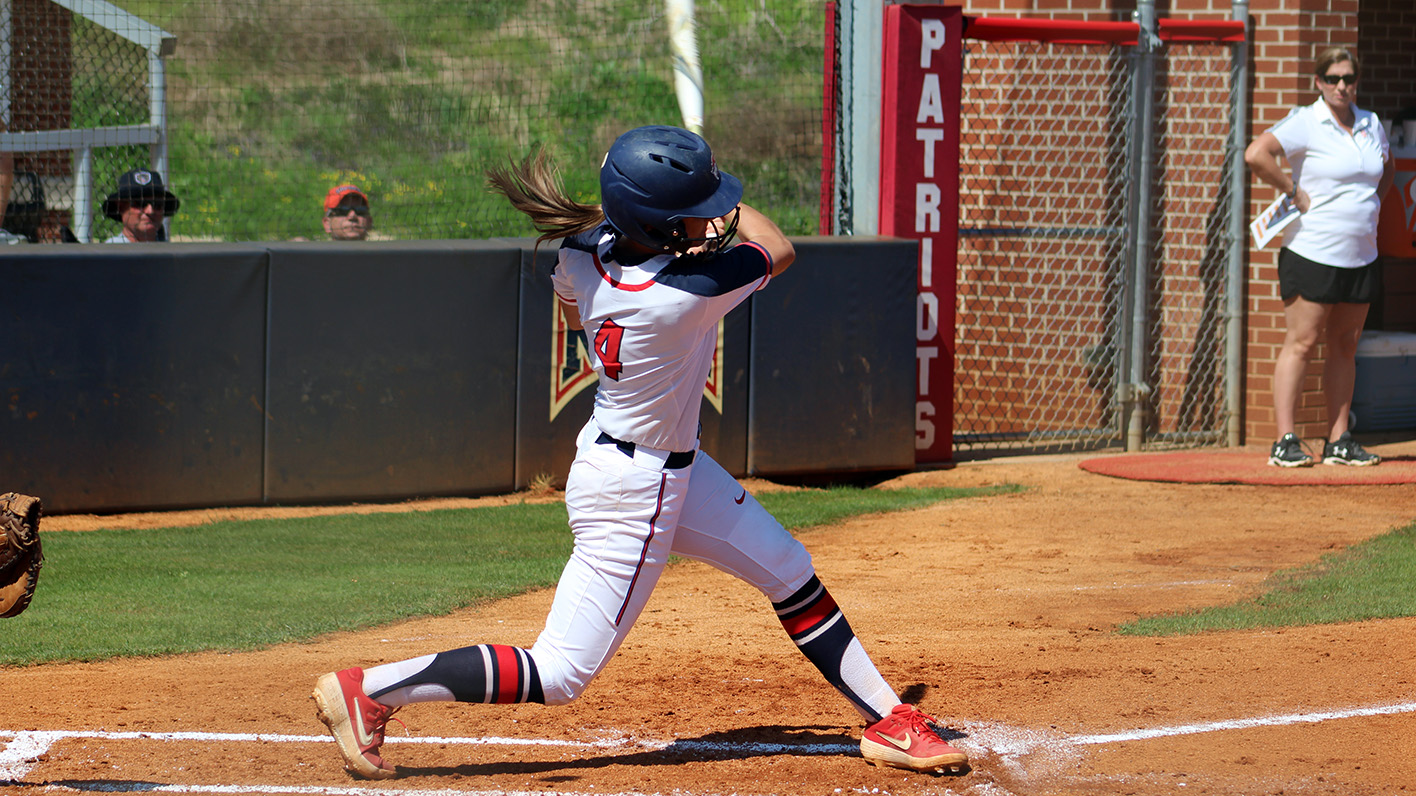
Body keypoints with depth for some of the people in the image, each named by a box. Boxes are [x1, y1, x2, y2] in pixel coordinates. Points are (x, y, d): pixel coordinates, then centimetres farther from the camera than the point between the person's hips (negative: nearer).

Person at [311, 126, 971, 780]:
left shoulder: (584, 249, -13)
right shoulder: (689, 293, -33)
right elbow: (778, 249, -12)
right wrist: (726, 211, 7)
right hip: (632, 491, -9)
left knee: (789, 572, 18)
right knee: (560, 674, -3)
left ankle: (887, 720, 30)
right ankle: (370, 691, 1)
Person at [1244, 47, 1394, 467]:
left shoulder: (1371, 124, 12)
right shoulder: (1305, 123, -9)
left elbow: (1387, 168, 31)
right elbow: (1256, 154, -21)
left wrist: (1371, 203, 14)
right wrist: (1294, 193, -16)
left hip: (1361, 255, 7)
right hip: (1313, 254, -7)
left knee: (1345, 346, 9)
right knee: (1301, 342, -7)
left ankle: (1338, 442, 13)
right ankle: (1285, 442, -7)